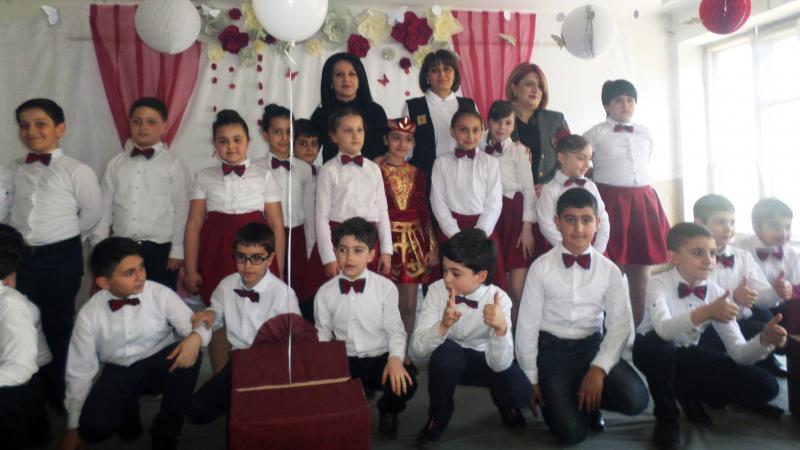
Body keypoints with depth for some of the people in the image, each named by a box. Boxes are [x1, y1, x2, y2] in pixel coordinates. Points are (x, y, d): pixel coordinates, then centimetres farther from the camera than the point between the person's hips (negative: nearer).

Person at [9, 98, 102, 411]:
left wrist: (64, 238, 3)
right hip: (21, 257, 5)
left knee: (57, 326, 7)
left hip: (61, 259, -5)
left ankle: (58, 395, 23)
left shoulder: (77, 171, -9)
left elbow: (92, 213, -4)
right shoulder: (15, 170, 7)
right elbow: (10, 209, 16)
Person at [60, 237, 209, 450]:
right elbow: (80, 371, -4)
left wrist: (196, 337, -43)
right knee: (93, 428, -26)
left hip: (159, 365, 0)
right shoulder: (89, 314, -13)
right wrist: (74, 427, 1)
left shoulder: (161, 294, -16)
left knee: (189, 353, -32)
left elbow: (195, 325, -15)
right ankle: (127, 411, 14)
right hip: (118, 373, 0)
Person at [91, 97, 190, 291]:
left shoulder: (174, 165, -3)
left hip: (160, 250, -3)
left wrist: (177, 251, -5)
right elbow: (104, 208, 9)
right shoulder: (115, 163, 8)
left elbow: (181, 211, -3)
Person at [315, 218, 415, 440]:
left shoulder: (386, 287, -6)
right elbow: (322, 335, 6)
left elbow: (395, 330, -6)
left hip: (379, 359, -1)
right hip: (344, 361, 1)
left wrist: (395, 359, -25)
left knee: (406, 384, -30)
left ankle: (387, 411, 12)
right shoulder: (325, 292, 0)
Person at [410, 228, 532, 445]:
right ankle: (439, 413, -5)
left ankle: (503, 402, 12)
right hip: (448, 359, 0)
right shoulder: (437, 290, -22)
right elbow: (416, 353, -28)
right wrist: (443, 325, -46)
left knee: (519, 392, -29)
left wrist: (501, 328, -48)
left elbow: (499, 365, -30)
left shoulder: (499, 299, -23)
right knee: (447, 351, -35)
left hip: (485, 360, 0)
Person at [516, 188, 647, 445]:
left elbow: (621, 325, -5)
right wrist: (531, 378, -4)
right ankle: (558, 397, 19)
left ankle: (589, 401, 10)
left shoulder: (609, 270, -1)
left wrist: (599, 368, -19)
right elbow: (527, 324, -4)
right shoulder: (541, 268, -7)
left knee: (635, 399, -24)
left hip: (592, 346, 2)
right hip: (552, 349, -2)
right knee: (571, 433, -16)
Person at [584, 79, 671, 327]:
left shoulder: (645, 133, 14)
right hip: (611, 201, -5)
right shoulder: (596, 133, -1)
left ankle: (640, 325, 18)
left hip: (642, 201, 5)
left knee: (641, 266, 7)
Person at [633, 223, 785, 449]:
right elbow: (663, 330, -44)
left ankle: (689, 395, 15)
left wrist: (764, 340, -34)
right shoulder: (659, 283, -24)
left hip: (688, 354, 4)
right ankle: (666, 419, -12)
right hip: (655, 351, -4)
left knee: (765, 386, -11)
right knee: (659, 344, -42)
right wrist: (705, 312, -59)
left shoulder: (716, 293, -10)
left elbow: (738, 352, -14)